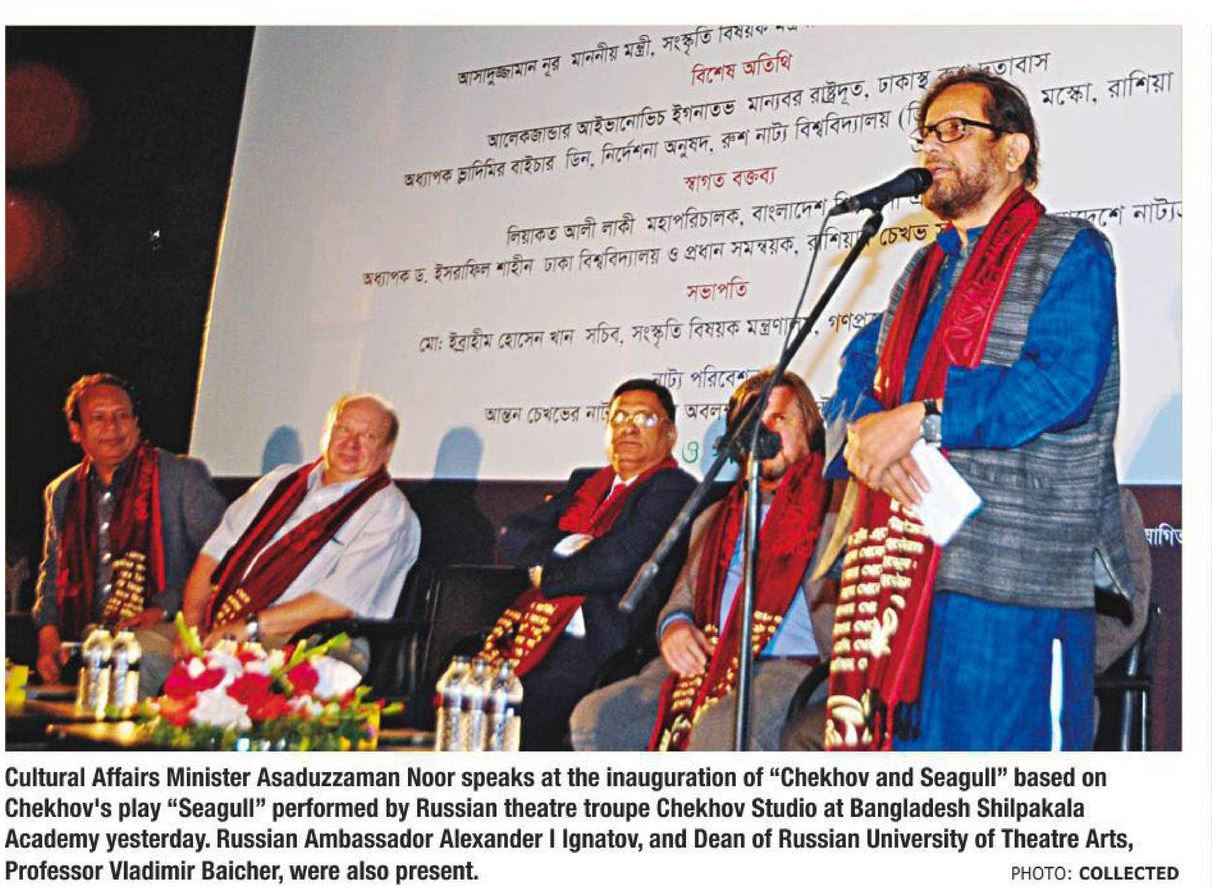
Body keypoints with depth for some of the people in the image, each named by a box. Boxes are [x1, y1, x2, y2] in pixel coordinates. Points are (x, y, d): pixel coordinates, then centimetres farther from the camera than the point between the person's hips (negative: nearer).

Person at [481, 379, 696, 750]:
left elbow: (619, 562, -14)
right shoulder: (586, 483, 23)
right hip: (535, 629, 7)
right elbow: (513, 536, 14)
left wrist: (546, 576, 0)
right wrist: (563, 547, -5)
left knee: (528, 699, -29)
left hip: (596, 641, -7)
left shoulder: (673, 489, -1)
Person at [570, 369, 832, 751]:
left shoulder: (834, 507, 10)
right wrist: (673, 624, 3)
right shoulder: (715, 517, 28)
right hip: (703, 664, 6)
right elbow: (683, 595, 27)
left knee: (718, 731, -37)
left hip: (788, 665, -5)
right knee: (592, 718, -18)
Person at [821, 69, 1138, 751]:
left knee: (996, 739, -5)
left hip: (1012, 571, -6)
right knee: (892, 734, 7)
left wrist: (920, 419, -17)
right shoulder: (927, 267, 24)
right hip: (901, 561, 7)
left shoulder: (1070, 253, 0)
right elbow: (862, 367, 18)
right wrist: (865, 428, -6)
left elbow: (1064, 383, -15)